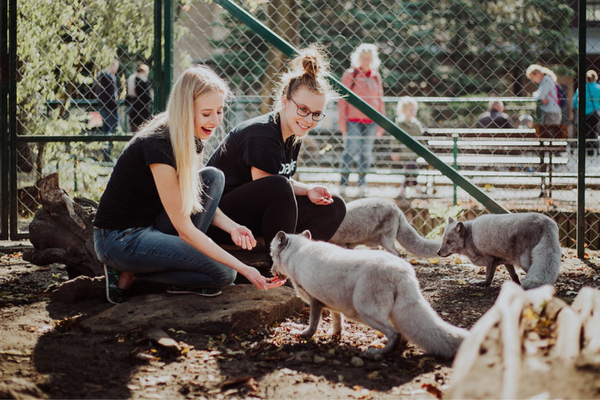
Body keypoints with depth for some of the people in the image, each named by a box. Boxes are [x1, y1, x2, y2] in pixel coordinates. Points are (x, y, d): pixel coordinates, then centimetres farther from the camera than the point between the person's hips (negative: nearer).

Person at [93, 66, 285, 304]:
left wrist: (232, 227, -10)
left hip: (152, 227, 8)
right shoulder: (157, 144, -26)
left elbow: (198, 199, 11)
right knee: (222, 274, -17)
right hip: (118, 240, -8)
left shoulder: (193, 140, 0)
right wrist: (243, 269, -26)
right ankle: (129, 274, -4)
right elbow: (185, 228, -24)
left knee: (213, 177, -5)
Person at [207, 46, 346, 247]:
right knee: (278, 186, -36)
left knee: (334, 207, -1)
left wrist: (307, 190, -8)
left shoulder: (294, 136, 3)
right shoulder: (262, 137, -23)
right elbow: (272, 188, -21)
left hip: (252, 212, 9)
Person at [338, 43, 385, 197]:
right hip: (353, 120, -4)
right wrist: (342, 122, -5)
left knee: (366, 152, 6)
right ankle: (343, 183, -1)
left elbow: (380, 100, 16)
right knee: (351, 150, -8)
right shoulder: (349, 75, -1)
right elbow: (342, 99, -1)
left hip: (371, 121, 4)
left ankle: (362, 185, 13)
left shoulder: (376, 77, 11)